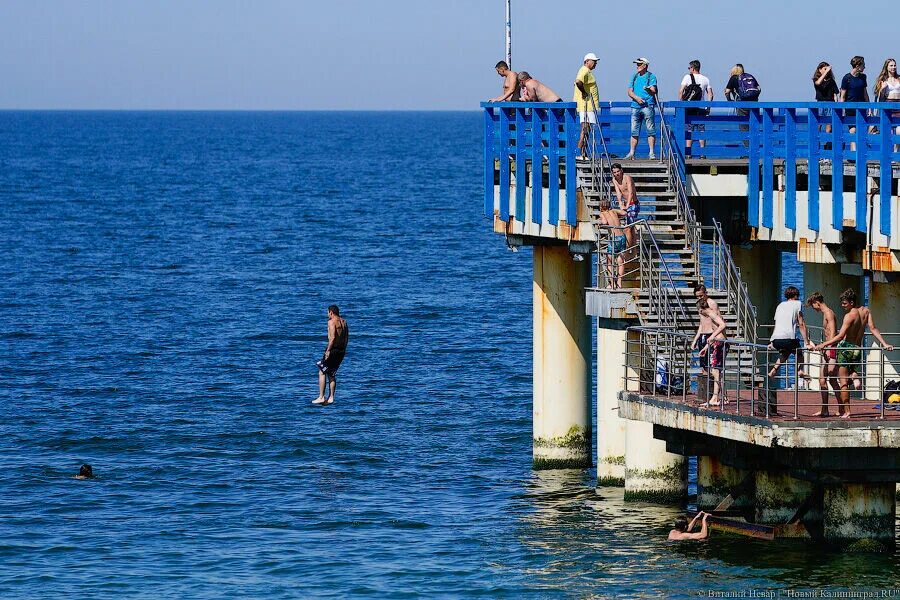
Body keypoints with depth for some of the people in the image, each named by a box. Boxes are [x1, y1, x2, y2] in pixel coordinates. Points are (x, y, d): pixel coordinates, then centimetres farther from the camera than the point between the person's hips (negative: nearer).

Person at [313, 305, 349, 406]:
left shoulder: (332, 322, -11)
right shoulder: (344, 321, 13)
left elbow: (332, 337, -21)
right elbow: (347, 337, 13)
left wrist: (328, 350, -19)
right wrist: (344, 349, 17)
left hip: (333, 349, -8)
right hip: (341, 350, 8)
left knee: (322, 373, 0)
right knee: (332, 374, 16)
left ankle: (321, 397, -4)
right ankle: (331, 397, 12)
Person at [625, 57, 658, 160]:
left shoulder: (651, 77, 3)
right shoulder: (635, 77, 18)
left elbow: (653, 91, -8)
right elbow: (630, 92, 12)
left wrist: (648, 90, -30)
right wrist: (637, 98, -7)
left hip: (648, 106, -5)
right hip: (635, 106, 5)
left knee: (650, 130, -6)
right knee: (634, 131, 4)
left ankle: (652, 152, -4)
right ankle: (632, 152, 7)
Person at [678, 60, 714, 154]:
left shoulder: (688, 77, -1)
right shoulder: (705, 79, 10)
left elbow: (681, 91, -8)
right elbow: (710, 94, 8)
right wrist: (708, 107, 12)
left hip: (689, 107, -3)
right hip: (701, 108, 3)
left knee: (689, 129, -1)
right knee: (701, 130, 6)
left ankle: (688, 151, -5)